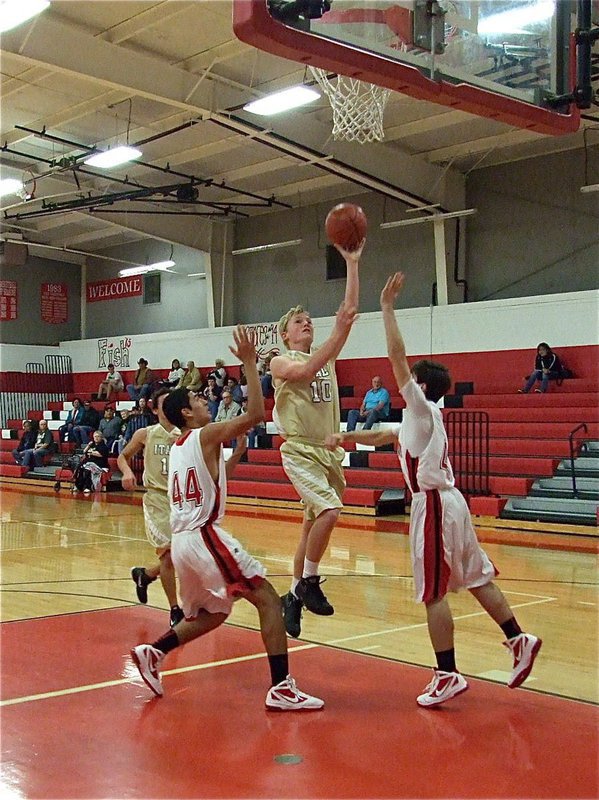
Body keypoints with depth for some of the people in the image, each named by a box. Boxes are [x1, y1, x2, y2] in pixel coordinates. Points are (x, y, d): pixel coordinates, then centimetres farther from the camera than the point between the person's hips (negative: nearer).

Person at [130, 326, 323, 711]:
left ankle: (153, 652, 16)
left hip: (182, 538, 9)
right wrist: (249, 362, -12)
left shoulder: (178, 448, 19)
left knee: (211, 614, 25)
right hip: (205, 536, -9)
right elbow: (257, 413, -15)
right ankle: (282, 688, -12)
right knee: (268, 600, -7)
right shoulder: (207, 435, -5)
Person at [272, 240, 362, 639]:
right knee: (330, 510, -25)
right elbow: (305, 371, -24)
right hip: (300, 451, -6)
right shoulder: (280, 363, -1)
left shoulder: (327, 356, 13)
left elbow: (351, 311, 4)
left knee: (313, 523, 10)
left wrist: (353, 264, -2)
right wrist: (338, 332, -27)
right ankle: (308, 582, -8)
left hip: (329, 450, 6)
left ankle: (294, 597, 21)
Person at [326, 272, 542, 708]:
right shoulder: (422, 417, 17)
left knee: (433, 594, -4)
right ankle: (519, 639, 16)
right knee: (475, 579, 15)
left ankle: (448, 676, -1)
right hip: (448, 502, 10)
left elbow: (397, 356, -16)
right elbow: (385, 435, 30)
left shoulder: (423, 408, -8)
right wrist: (347, 437, 28)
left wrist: (387, 307, -14)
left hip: (434, 505, -10)